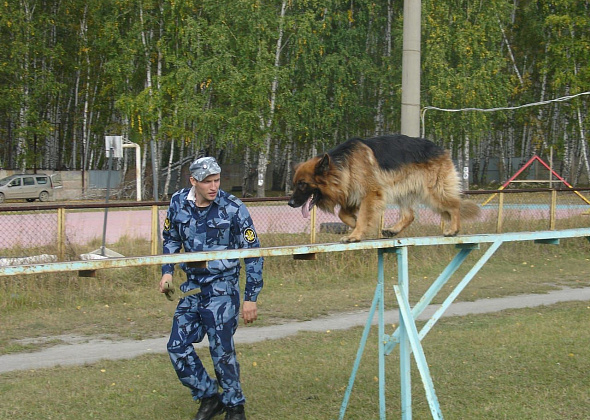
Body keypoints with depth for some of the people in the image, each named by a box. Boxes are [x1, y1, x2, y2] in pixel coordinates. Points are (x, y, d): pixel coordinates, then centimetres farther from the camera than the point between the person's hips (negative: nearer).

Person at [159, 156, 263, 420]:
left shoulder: (233, 209, -13)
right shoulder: (178, 203, -1)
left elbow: (252, 253, -8)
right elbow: (171, 239, 18)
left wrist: (251, 298, -9)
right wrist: (167, 272, 5)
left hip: (222, 288, -5)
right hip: (192, 287, 5)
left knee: (222, 350, -6)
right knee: (178, 346, 1)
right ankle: (209, 398, 19)